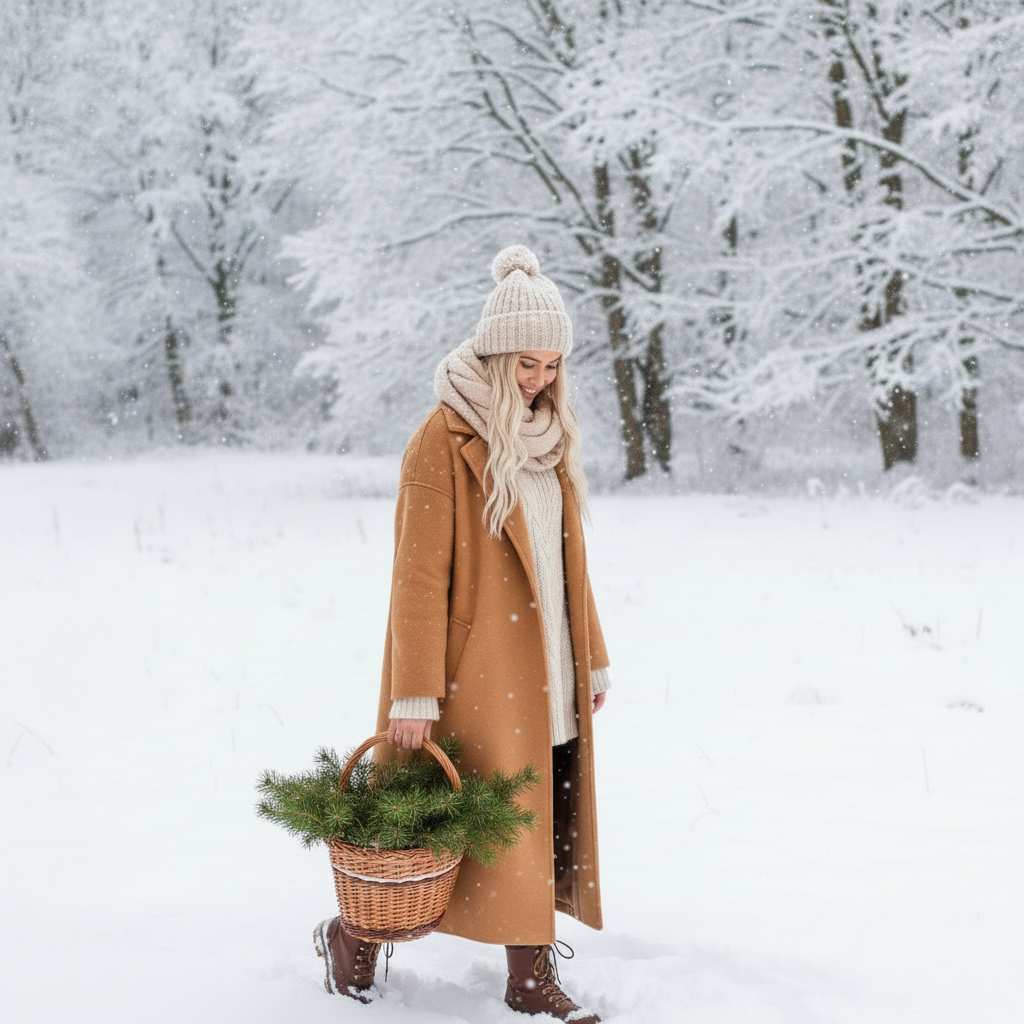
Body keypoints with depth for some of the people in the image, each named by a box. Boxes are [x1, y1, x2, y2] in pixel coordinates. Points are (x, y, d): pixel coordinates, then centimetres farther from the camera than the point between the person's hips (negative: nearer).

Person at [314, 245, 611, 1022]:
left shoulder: (550, 435, 12)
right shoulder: (445, 440, -11)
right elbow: (420, 577, -14)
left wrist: (593, 659, 17)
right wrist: (414, 694, -16)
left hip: (546, 675, 7)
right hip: (477, 669, -7)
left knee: (545, 816, 5)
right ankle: (355, 935, 20)